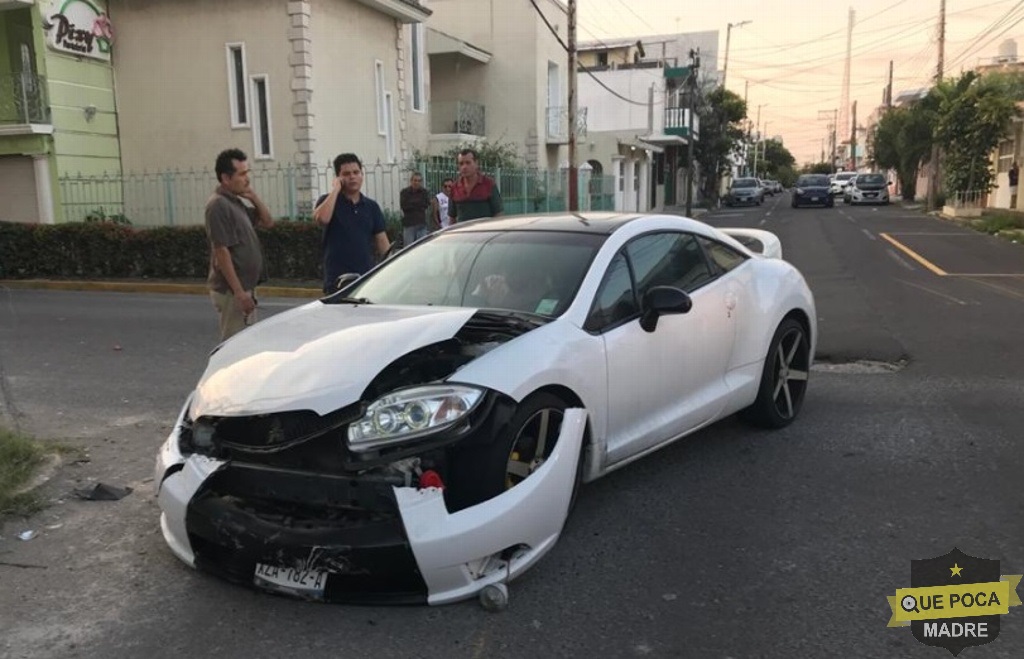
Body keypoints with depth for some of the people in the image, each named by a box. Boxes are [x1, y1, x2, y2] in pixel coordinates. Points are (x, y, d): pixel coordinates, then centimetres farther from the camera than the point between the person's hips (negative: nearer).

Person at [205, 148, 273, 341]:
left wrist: (253, 197, 2)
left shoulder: (236, 202, 12)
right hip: (231, 291, -9)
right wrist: (239, 292, -23)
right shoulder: (219, 205, -16)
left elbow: (268, 222, 18)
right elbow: (221, 252, -21)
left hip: (246, 287, 9)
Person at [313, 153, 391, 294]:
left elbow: (382, 242, 10)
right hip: (337, 281, -4)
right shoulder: (328, 201, 1)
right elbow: (322, 218, -23)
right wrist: (335, 189, -14)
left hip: (367, 278, 4)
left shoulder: (372, 206, 10)